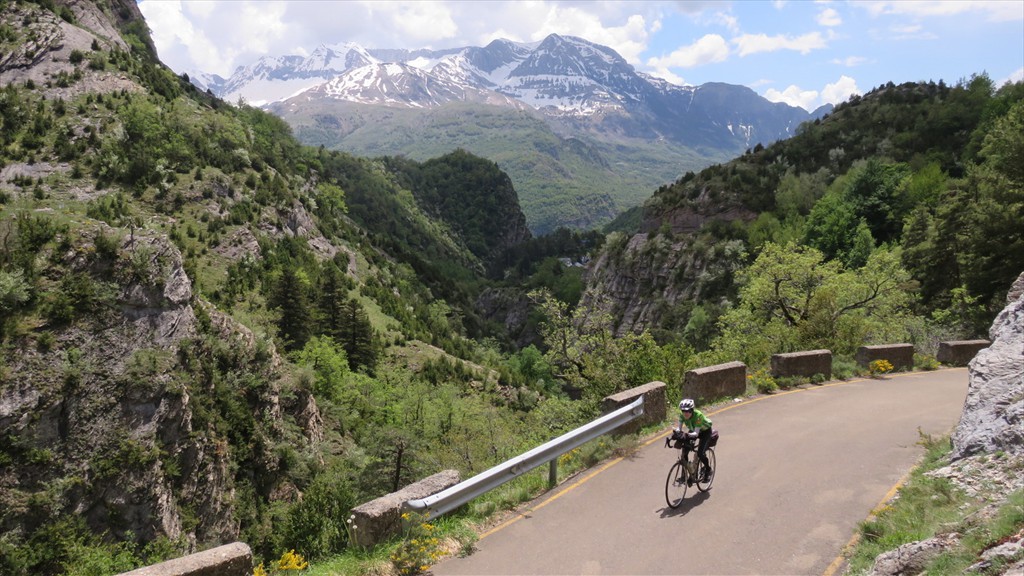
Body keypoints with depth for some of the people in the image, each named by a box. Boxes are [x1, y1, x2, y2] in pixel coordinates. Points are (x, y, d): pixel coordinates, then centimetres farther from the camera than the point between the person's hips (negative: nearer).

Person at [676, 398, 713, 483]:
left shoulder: (698, 415, -37)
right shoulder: (682, 415, -22)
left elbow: (696, 433, -39)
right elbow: (679, 428, -21)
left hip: (705, 431, -5)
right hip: (693, 431, 5)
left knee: (700, 453, -19)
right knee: (684, 451, -12)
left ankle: (708, 469, 9)